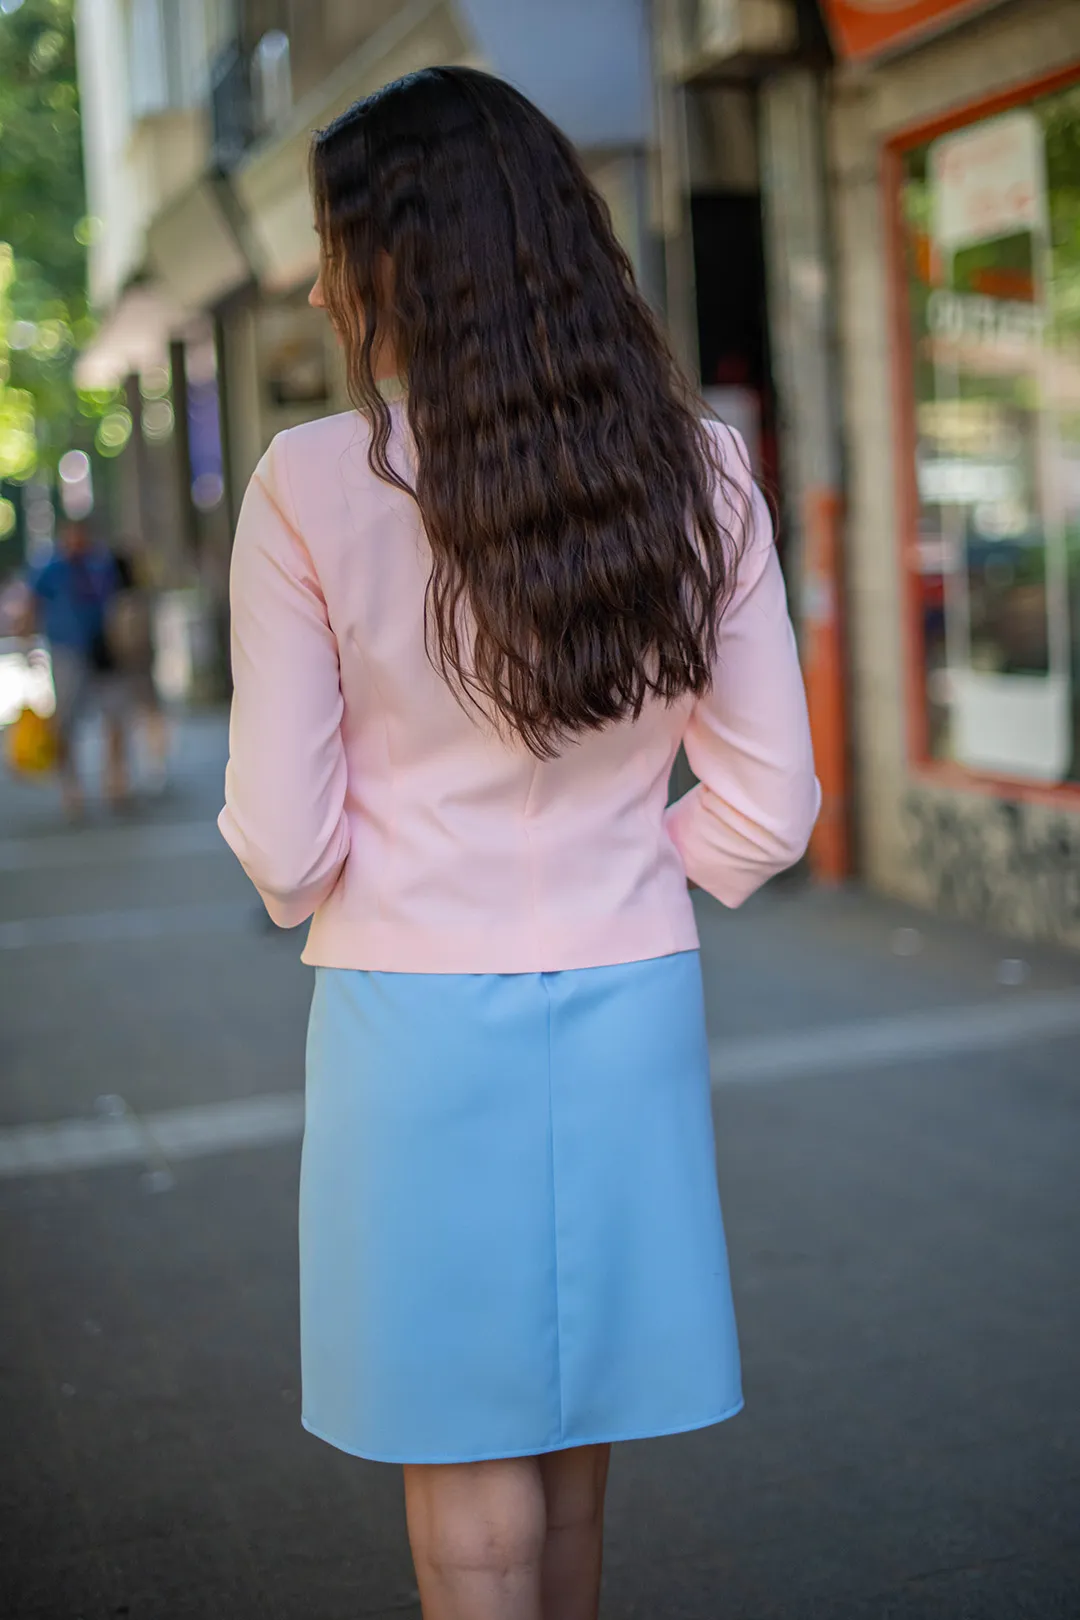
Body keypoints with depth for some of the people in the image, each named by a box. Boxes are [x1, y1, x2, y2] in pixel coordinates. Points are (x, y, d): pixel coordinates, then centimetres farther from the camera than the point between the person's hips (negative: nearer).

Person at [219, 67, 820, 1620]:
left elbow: (281, 842, -11)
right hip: (630, 1012, 4)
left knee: (466, 1474, 12)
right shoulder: (698, 471, -3)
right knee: (576, 1452, 22)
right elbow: (772, 804, 0)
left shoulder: (312, 487, -14)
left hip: (415, 1016, -4)